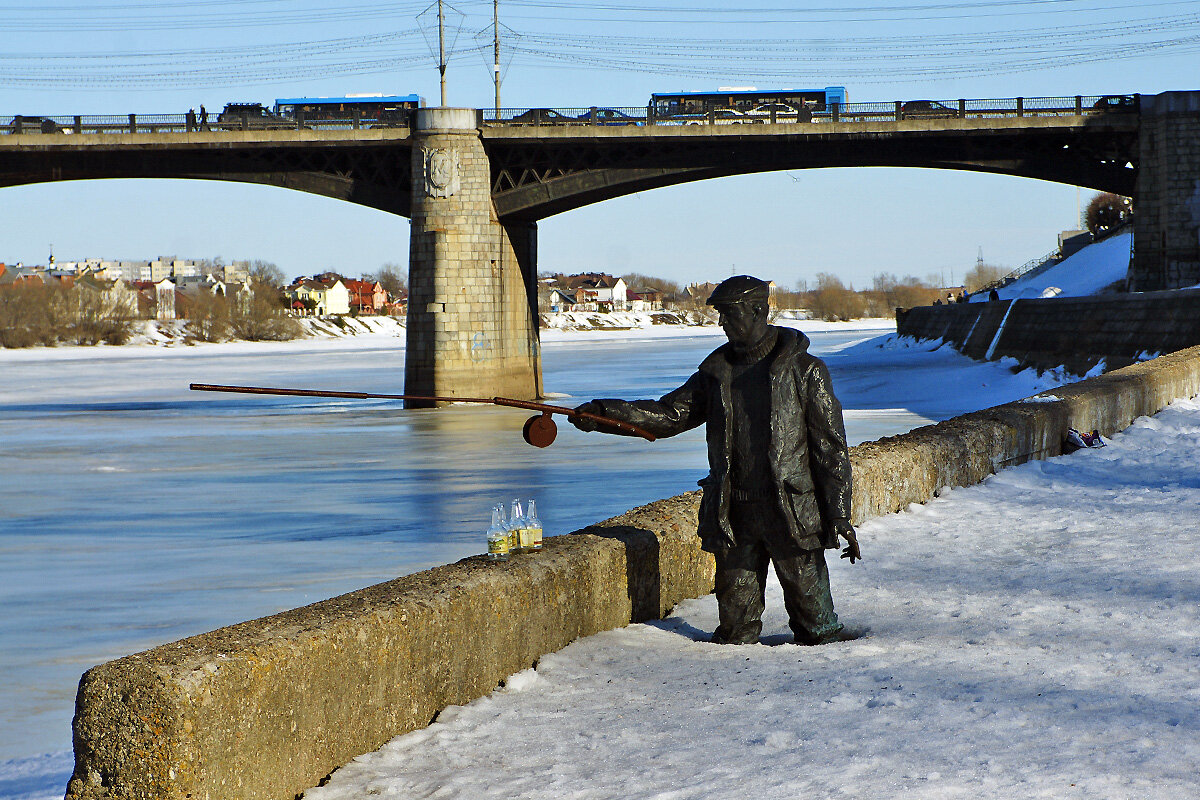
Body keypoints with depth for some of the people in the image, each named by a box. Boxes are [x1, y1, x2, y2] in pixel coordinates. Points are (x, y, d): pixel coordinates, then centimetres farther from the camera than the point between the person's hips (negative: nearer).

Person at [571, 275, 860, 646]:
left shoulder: (804, 370, -3)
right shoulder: (717, 371, 12)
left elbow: (831, 446, -3)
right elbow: (669, 413, 11)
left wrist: (839, 515, -8)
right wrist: (604, 413, -2)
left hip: (793, 512, -4)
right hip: (734, 516, 4)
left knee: (811, 608, -1)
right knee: (735, 616, 7)